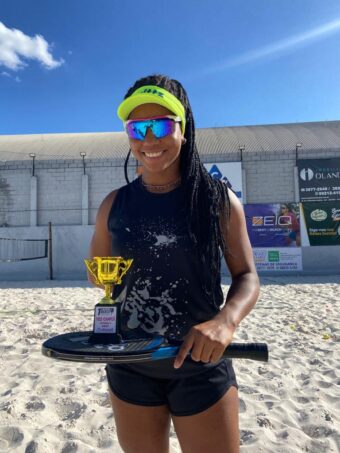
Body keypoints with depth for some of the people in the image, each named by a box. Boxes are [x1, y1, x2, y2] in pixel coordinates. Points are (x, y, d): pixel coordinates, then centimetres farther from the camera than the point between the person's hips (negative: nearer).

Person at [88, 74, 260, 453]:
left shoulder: (218, 200, -7)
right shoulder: (114, 205, -2)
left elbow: (246, 275, -5)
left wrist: (226, 320, -24)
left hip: (201, 367, -2)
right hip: (129, 368, 3)